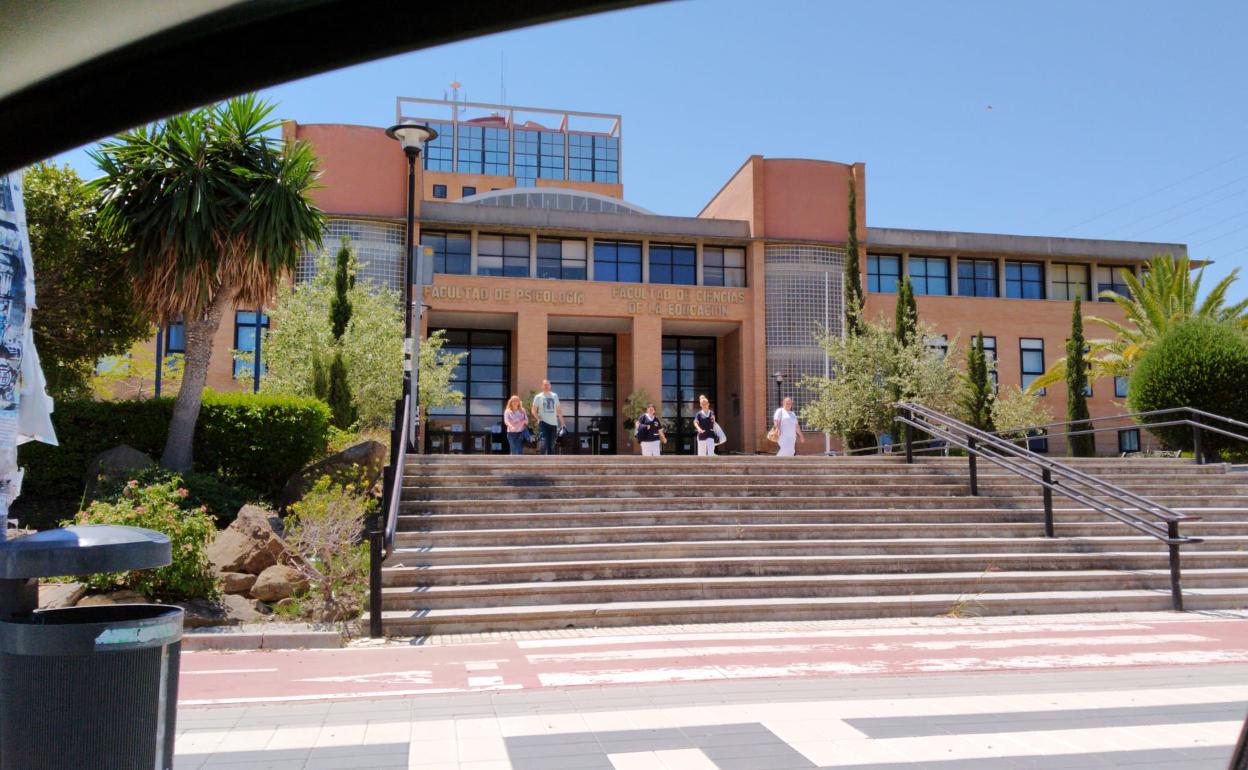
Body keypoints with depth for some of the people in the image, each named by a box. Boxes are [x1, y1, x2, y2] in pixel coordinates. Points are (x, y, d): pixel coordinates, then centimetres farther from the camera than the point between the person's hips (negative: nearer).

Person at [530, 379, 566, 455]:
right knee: (544, 444, -16)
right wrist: (539, 418, -14)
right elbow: (533, 410, 3)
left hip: (553, 423, 4)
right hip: (543, 423, -4)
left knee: (551, 446, 7)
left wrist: (562, 423, 13)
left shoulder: (555, 396, 11)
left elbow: (559, 410, 15)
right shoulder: (538, 397, 2)